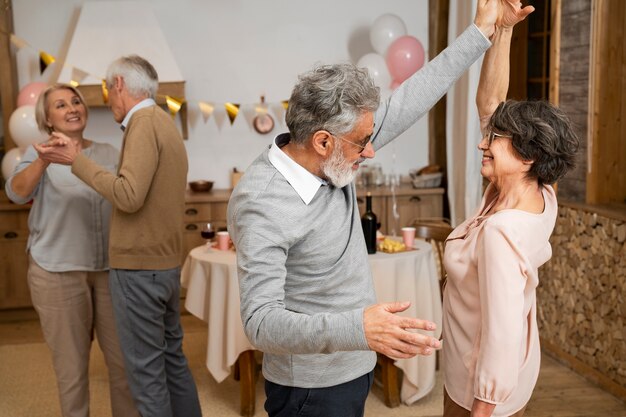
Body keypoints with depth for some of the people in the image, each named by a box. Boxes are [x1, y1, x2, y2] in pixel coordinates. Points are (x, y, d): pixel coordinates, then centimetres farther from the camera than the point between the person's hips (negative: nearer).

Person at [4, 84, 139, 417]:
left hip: (111, 269, 3)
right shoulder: (41, 153, -1)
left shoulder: (109, 153, 8)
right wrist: (44, 159, -36)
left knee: (124, 359, 8)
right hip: (58, 273, -3)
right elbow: (16, 193, -19)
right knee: (71, 363, 8)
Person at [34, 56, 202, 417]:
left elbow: (129, 196, -23)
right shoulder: (165, 122, 15)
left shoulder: (145, 123, -14)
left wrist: (77, 160, -15)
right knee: (172, 358, 17)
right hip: (166, 263, 9)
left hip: (139, 267, -9)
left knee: (147, 370, 0)